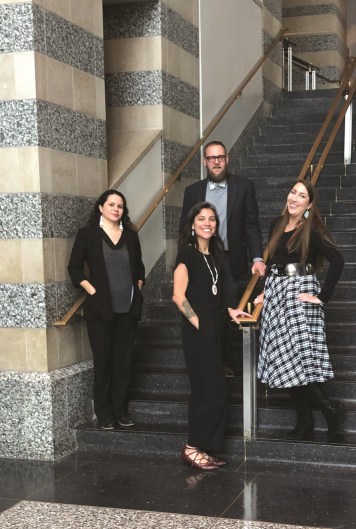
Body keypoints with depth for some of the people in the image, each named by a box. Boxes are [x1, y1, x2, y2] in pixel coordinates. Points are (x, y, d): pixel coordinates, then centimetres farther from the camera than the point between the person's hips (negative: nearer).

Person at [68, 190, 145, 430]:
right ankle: (104, 412, 11)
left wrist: (138, 287, 6)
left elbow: (139, 266, 19)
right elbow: (75, 267, -1)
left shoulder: (131, 234, 9)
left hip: (128, 308, 3)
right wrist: (92, 291, -9)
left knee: (124, 359, 6)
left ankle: (121, 409, 17)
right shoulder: (88, 233, -1)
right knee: (103, 359, 2)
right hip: (100, 307, -3)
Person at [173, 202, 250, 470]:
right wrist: (197, 323, -14)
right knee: (212, 390, -8)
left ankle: (204, 447, 17)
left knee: (210, 390, 10)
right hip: (197, 329, -8)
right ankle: (192, 448, 3)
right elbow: (178, 296, -15)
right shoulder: (187, 252, -9)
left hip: (214, 327, 8)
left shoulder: (213, 254, 15)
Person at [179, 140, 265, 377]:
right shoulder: (193, 190, 7)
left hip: (229, 261, -1)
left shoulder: (243, 186, 2)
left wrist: (257, 257, -10)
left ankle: (228, 363, 18)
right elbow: (185, 229, 8)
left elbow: (252, 225, 0)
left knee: (228, 315, 4)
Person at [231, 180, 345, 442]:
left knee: (302, 357, -14)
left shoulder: (312, 230, -7)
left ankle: (330, 412, -1)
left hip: (300, 293, -7)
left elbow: (337, 260, -18)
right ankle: (304, 421, 13)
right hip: (276, 293, 7)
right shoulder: (277, 224, 12)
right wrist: (267, 290, 15)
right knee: (284, 360, 5)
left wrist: (322, 296, -18)